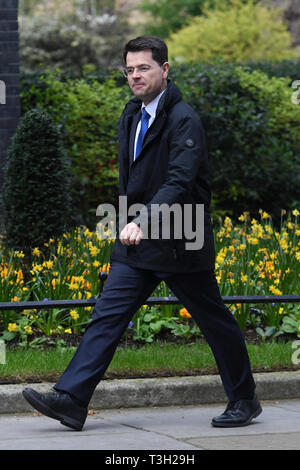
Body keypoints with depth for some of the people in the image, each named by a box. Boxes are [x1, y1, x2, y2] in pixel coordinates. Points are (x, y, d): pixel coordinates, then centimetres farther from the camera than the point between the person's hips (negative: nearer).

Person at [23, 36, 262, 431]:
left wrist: (143, 221, -35)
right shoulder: (132, 116, 12)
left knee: (215, 322, 6)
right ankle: (71, 400, -9)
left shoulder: (184, 120, -15)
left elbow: (180, 181, -26)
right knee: (107, 317, -3)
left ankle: (244, 401, 20)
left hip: (179, 244, -7)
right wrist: (131, 223, 16)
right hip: (136, 240, 7)